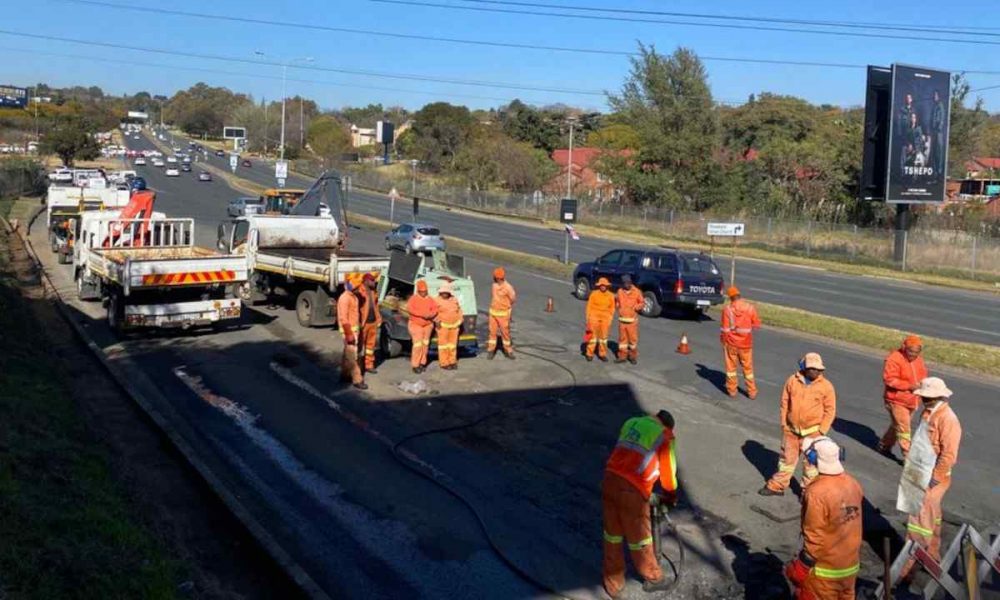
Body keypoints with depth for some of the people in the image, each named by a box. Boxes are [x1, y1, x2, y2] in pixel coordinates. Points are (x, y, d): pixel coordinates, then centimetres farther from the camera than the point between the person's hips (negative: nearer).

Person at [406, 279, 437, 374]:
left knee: (425, 344, 9)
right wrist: (421, 314, -27)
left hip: (428, 325, 5)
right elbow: (409, 308, -20)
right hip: (415, 325, -5)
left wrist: (430, 314, -21)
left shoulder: (430, 299, 5)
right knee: (417, 345, -12)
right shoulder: (413, 298, -7)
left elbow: (435, 309, 1)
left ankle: (422, 363, 20)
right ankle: (415, 365, -9)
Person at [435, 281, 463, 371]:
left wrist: (460, 320, 9)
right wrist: (437, 321, -19)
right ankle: (444, 363, 2)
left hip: (454, 325, 5)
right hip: (443, 325, -5)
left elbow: (459, 310, 16)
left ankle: (452, 361, 20)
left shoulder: (454, 300, 8)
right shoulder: (437, 300, -7)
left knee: (453, 343, 10)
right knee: (443, 344, -4)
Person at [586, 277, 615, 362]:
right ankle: (590, 354, 8)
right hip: (594, 317, -2)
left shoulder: (611, 296, 1)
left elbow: (612, 308, 6)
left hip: (605, 318, 2)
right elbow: (589, 306, -1)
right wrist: (588, 319, -4)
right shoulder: (594, 294, -5)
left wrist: (610, 320, 2)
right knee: (592, 335, 1)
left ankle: (602, 354, 18)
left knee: (604, 336, 7)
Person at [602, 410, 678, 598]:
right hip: (632, 490, -5)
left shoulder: (631, 422, 21)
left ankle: (613, 584, 32)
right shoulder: (665, 435, 4)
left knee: (612, 535, 19)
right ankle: (655, 578, 36)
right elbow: (668, 470, 9)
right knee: (638, 538, 14)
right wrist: (671, 495, 29)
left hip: (610, 479, 5)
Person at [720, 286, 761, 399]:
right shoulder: (750, 308, -11)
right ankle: (752, 392, 22)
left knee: (731, 367, 14)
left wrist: (722, 339, 5)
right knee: (748, 367, 15)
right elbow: (757, 325, -4)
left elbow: (725, 329, -12)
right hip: (746, 343, 1)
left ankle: (732, 390, 22)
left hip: (731, 343, -1)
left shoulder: (727, 310, -14)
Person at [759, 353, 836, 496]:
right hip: (791, 430, 2)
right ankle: (777, 486, 29)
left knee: (811, 463, 9)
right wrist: (784, 424, 3)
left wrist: (821, 431, -8)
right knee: (787, 459, 16)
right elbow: (785, 403, 3)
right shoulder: (792, 381, -5)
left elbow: (830, 410, -6)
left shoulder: (826, 386, -11)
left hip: (812, 432, -2)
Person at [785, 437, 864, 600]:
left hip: (825, 569, -6)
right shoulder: (853, 484, -7)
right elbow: (853, 523, 8)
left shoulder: (817, 492, -28)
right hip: (851, 564, 7)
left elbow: (814, 537, -23)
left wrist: (803, 566, -11)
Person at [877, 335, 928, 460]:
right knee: (903, 429, -7)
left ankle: (884, 447, 34)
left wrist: (921, 384, -6)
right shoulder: (894, 359, -19)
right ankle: (908, 456, -2)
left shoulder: (918, 359, 6)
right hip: (897, 400, -8)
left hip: (912, 401, 8)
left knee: (897, 426, 18)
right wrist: (909, 386, -25)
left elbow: (922, 374, 17)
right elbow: (889, 380, -22)